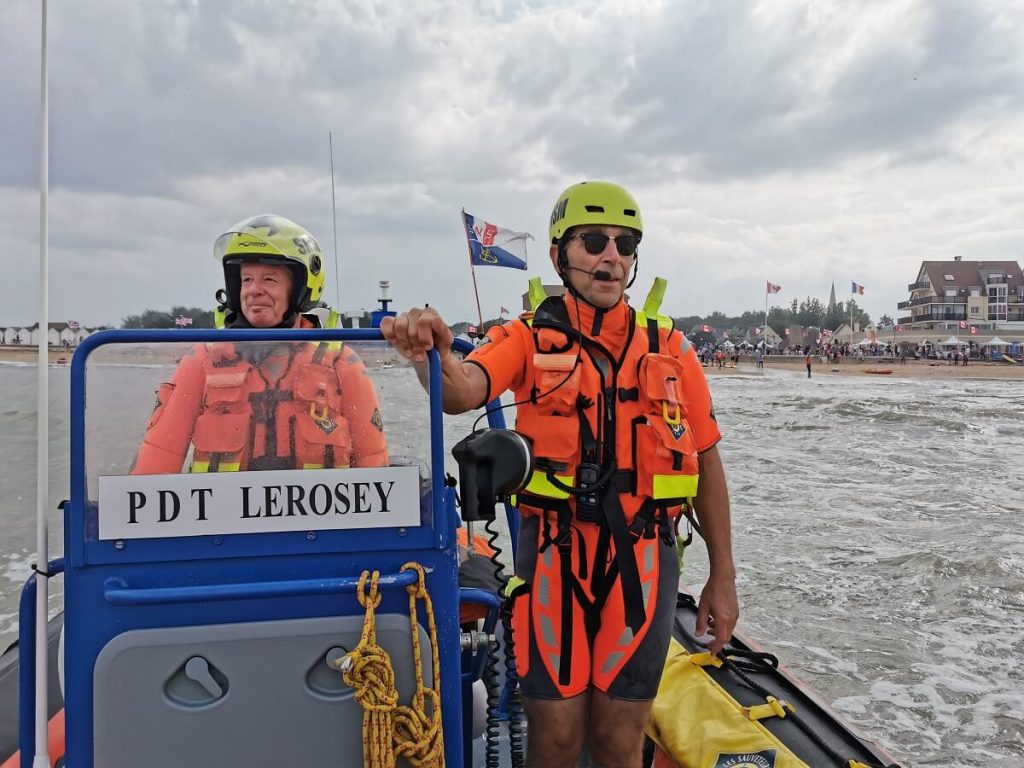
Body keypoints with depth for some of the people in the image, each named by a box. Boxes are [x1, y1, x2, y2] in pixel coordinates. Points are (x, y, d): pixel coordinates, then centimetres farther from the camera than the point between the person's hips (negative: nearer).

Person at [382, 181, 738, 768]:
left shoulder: (668, 347, 5)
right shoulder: (531, 338, 0)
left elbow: (707, 464, 8)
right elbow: (463, 391, -20)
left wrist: (723, 577, 8)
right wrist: (433, 356, -43)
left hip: (643, 562, 2)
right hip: (552, 556, -1)